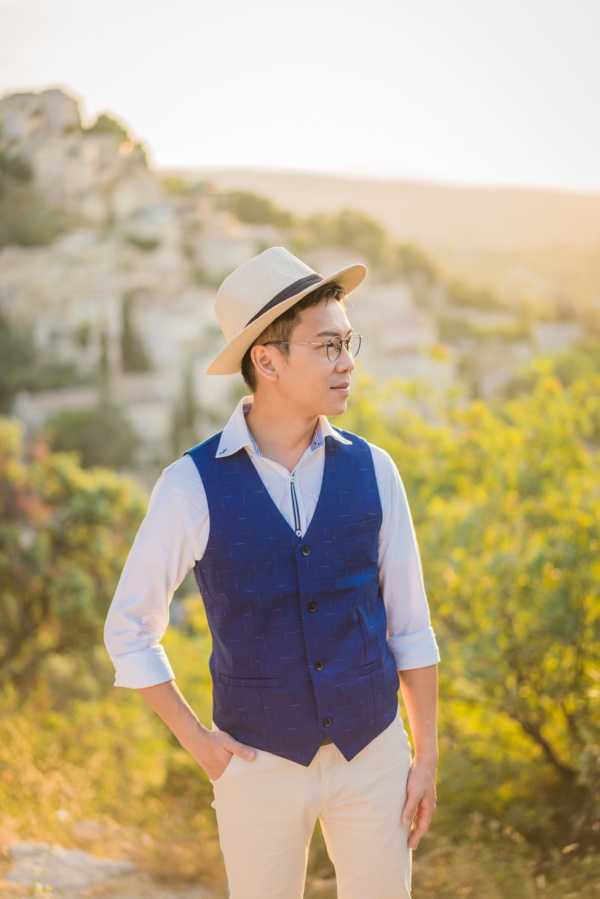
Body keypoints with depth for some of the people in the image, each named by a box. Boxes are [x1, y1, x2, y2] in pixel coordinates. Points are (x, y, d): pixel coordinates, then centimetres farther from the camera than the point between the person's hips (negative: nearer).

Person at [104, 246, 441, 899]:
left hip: (372, 756, 2)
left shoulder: (371, 471, -4)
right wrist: (197, 742, -5)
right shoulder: (193, 486, -12)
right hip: (261, 765, -2)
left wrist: (426, 758, 1)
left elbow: (409, 624, 2)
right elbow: (129, 630, -2)